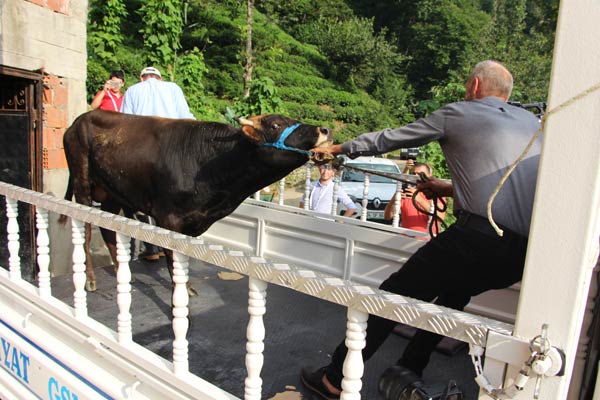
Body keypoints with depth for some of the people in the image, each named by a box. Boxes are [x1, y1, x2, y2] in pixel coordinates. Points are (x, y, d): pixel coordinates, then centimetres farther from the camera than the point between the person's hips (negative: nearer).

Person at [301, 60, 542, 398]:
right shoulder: (531, 121, 23)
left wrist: (338, 148, 28)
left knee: (395, 294, 5)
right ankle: (410, 370, 38)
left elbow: (387, 139, 14)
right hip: (525, 253, 7)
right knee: (455, 290, 31)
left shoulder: (457, 114, 7)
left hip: (481, 238, -7)